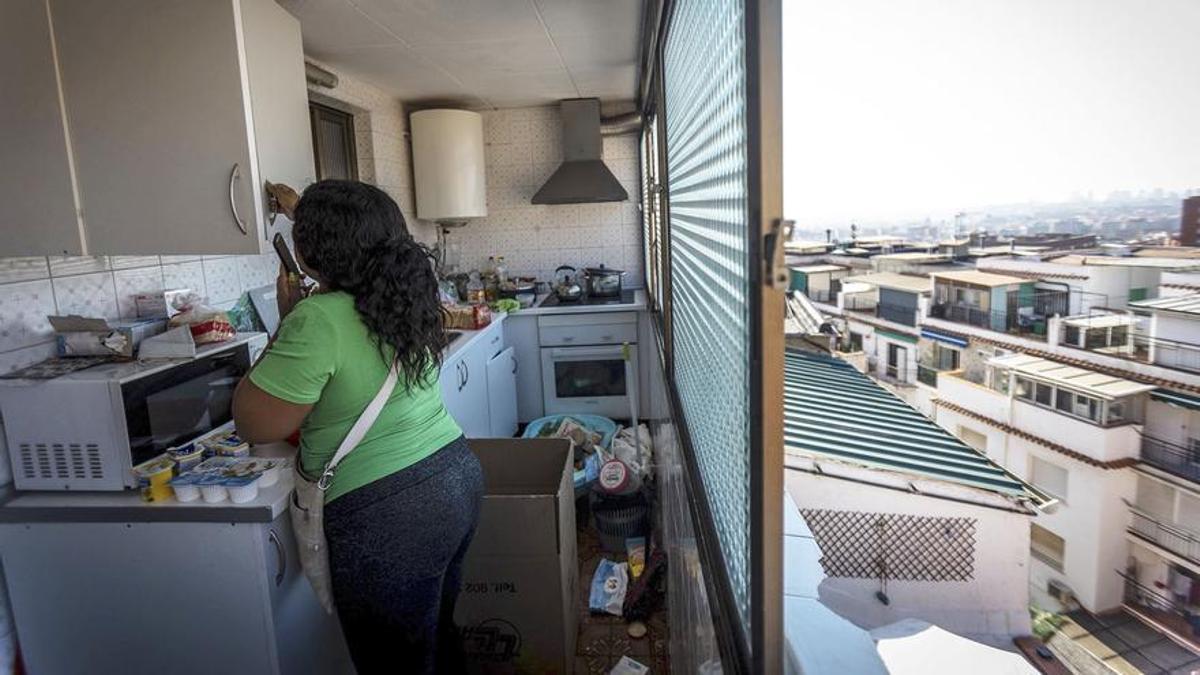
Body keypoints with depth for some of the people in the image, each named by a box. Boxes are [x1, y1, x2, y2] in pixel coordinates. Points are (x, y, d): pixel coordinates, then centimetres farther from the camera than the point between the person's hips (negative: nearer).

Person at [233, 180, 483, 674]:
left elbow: (255, 425, -14)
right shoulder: (402, 291, 1)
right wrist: (301, 226, 36)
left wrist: (287, 322, -6)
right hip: (456, 479, 7)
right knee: (438, 635, 27)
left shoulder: (319, 321, -22)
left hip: (387, 519, -7)